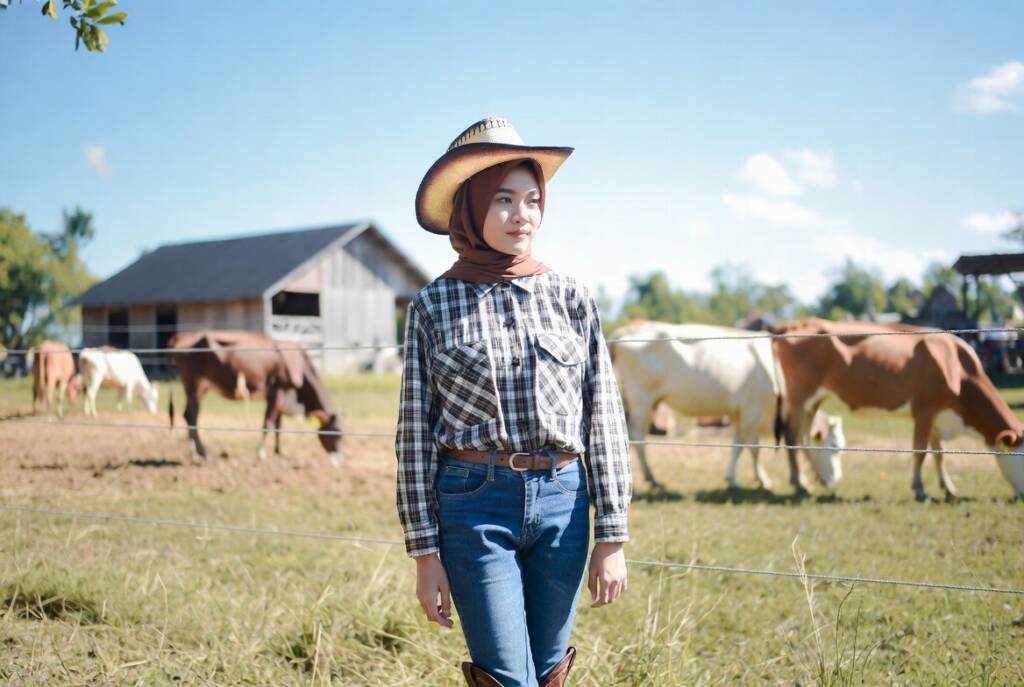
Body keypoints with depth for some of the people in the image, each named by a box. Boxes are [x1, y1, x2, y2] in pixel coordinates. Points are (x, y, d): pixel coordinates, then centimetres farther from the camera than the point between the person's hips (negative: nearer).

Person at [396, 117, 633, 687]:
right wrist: (425, 551, -1)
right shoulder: (432, 306, 0)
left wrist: (612, 536, 1)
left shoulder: (571, 297, 4)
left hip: (562, 500, 2)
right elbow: (415, 434, 1)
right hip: (473, 504, -2)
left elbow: (604, 419, 4)